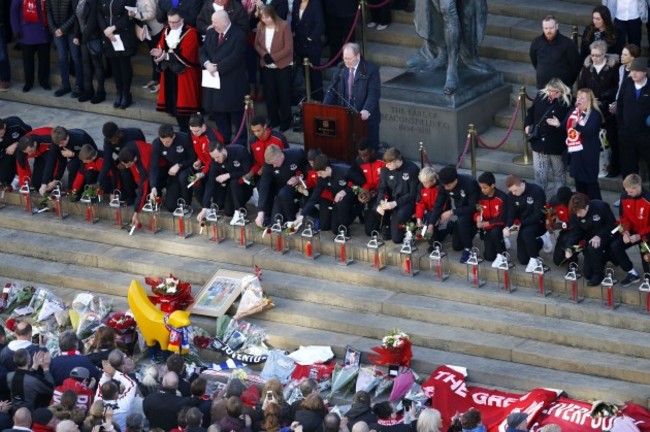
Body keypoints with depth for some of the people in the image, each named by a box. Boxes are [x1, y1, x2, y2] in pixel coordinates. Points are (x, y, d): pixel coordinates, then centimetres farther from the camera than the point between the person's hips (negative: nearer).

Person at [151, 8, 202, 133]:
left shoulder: (190, 33, -13)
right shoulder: (166, 31, 9)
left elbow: (186, 55, -20)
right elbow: (160, 48, 7)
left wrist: (167, 55, -19)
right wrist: (159, 53, -16)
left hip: (184, 73, -7)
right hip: (169, 72, 7)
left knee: (183, 103, -6)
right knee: (173, 101, 9)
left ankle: (187, 131, 1)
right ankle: (182, 128, 19)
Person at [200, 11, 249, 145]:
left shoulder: (238, 35, -12)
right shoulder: (211, 33, 11)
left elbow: (234, 58, -20)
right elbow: (203, 51, 7)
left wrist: (217, 67, -19)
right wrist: (207, 64, -13)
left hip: (232, 82, -7)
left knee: (236, 115, 0)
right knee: (217, 112, 13)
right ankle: (224, 140, 23)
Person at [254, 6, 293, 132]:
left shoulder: (284, 26, -17)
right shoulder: (260, 26, -4)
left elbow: (288, 48, -16)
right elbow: (257, 44, 6)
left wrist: (273, 57, -21)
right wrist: (264, 54, -13)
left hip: (283, 66, -4)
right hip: (267, 66, 4)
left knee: (283, 94, 4)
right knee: (269, 94, 9)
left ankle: (285, 121, 16)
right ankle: (273, 120, 23)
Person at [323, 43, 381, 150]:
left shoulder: (371, 69, -8)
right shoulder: (341, 68, 7)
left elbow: (374, 93, -14)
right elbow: (332, 90, 8)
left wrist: (367, 110, -29)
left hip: (365, 116, -4)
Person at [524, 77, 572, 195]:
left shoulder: (566, 102, -16)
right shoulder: (540, 96, -2)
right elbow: (531, 112, 12)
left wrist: (558, 124, -26)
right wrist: (528, 125, 1)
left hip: (556, 145, -4)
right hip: (539, 141, 4)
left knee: (558, 173, 13)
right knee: (539, 172, 12)